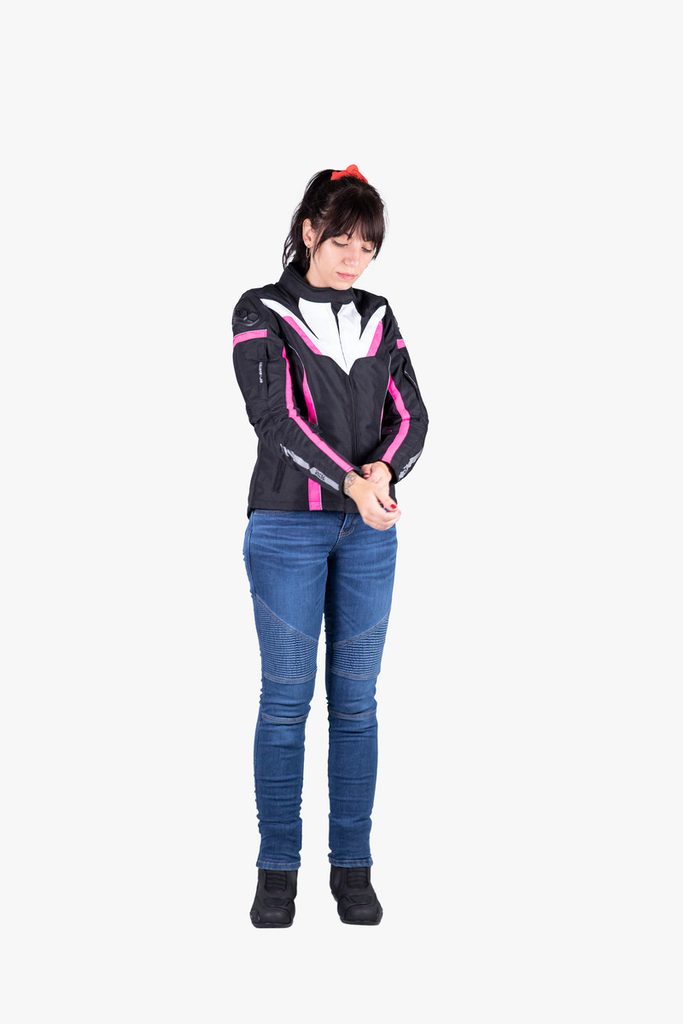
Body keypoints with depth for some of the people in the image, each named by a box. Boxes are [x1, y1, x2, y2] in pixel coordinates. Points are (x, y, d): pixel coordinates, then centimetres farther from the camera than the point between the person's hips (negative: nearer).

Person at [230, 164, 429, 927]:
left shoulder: (378, 317, 11)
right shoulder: (261, 313, -2)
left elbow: (411, 414, 5)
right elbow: (274, 415, -13)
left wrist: (383, 470, -16)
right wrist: (351, 482, -23)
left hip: (369, 530, 4)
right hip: (287, 526, -4)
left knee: (357, 696, 5)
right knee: (286, 695, -1)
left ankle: (353, 865, 12)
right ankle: (277, 869, 7)